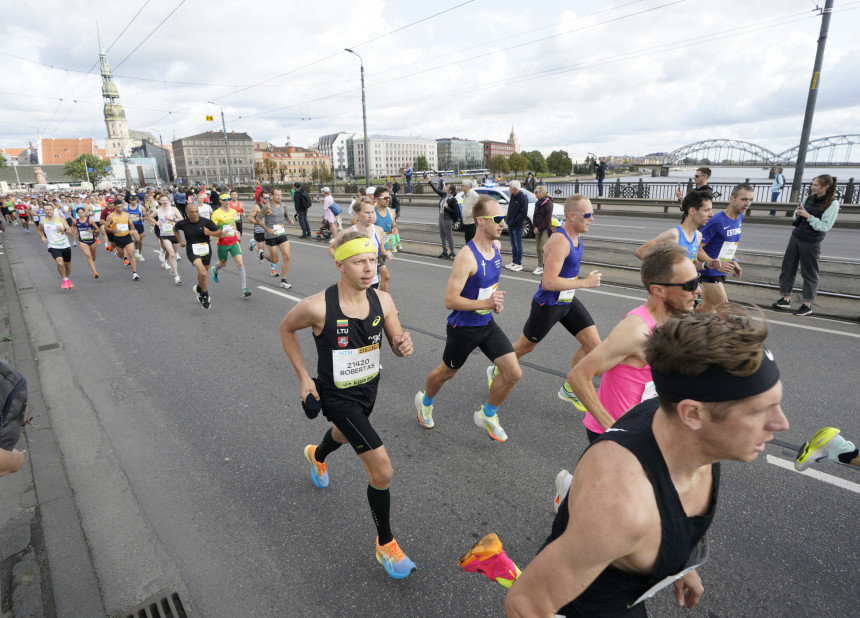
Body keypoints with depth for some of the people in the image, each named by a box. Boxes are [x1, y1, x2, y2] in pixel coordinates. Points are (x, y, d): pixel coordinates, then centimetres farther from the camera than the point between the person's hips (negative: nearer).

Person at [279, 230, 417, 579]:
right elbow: (286, 329, -6)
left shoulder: (382, 301, -15)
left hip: (369, 388, 6)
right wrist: (303, 377, -10)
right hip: (338, 396, -6)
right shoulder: (317, 307, -26)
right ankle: (385, 545, 14)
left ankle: (317, 456, 73)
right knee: (382, 471, -11)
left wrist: (403, 345, -29)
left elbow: (396, 341, -4)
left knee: (346, 434, 36)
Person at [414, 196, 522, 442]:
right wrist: (486, 304, -33)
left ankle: (487, 414, 24)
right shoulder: (467, 257, -27)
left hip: (487, 324, 7)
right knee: (446, 373, 17)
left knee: (513, 373, -2)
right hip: (464, 328, -6)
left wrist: (495, 299, 3)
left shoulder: (496, 246, -2)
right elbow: (450, 300, -27)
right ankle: (424, 401, 50)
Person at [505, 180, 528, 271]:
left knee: (518, 245, -2)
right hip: (510, 225, 8)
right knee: (513, 245, 14)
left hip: (517, 226, -8)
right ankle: (514, 262, 24)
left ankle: (519, 264, 5)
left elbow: (524, 214, -18)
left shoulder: (523, 198, -14)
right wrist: (508, 220, 7)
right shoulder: (512, 196, 11)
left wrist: (514, 221, -17)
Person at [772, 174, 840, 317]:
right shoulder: (809, 198, 5)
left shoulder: (832, 204, -11)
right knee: (787, 267, 6)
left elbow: (825, 226, -16)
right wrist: (798, 213, -7)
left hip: (811, 242, -6)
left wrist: (808, 215, -21)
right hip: (796, 237, 6)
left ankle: (807, 305, 14)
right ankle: (786, 299, 15)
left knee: (809, 273, 3)